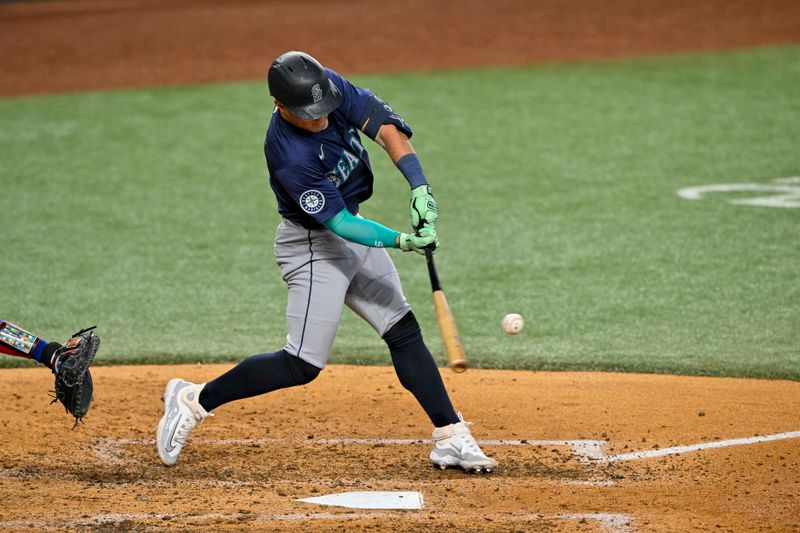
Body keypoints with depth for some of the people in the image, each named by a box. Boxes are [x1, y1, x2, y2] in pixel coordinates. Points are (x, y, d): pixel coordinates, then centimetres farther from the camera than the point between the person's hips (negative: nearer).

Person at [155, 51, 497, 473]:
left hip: (353, 232, 8)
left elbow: (385, 126, -14)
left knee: (405, 333, 6)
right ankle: (194, 400, 4)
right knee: (302, 365, -8)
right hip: (313, 245, -8)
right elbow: (338, 222, -28)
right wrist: (401, 241, -37)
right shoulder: (291, 157, -32)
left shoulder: (331, 87, -14)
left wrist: (419, 187, -26)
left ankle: (451, 438, 9)